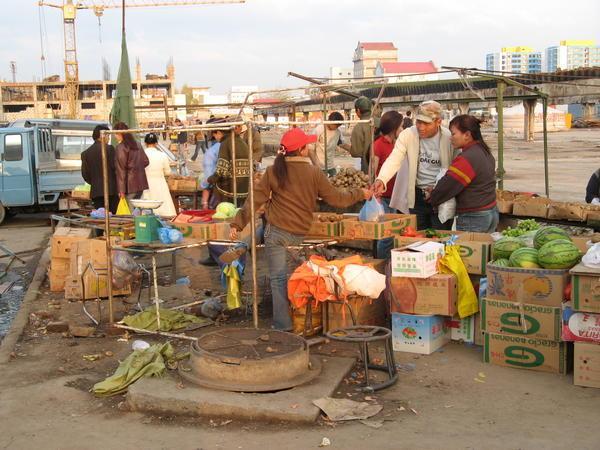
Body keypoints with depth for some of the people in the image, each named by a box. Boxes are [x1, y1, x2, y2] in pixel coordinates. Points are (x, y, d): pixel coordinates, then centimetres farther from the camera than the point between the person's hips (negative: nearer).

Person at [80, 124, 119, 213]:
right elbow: (114, 167, -8)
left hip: (95, 191, 5)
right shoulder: (109, 149, -5)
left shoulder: (85, 153, 10)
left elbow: (85, 174, 8)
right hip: (111, 189, -4)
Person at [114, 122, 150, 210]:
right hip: (140, 183, 7)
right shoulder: (137, 144, 11)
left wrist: (121, 190, -13)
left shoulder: (121, 147, -10)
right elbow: (146, 161, 15)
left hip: (130, 185, -7)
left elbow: (121, 169, -12)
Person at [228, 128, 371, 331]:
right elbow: (336, 198, 2)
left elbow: (255, 200, -3)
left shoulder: (273, 171, -2)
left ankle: (283, 326, 4)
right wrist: (360, 194, 18)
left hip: (276, 231, -1)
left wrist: (237, 224, 2)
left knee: (278, 278, 2)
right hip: (300, 233, 1)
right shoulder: (314, 173, -3)